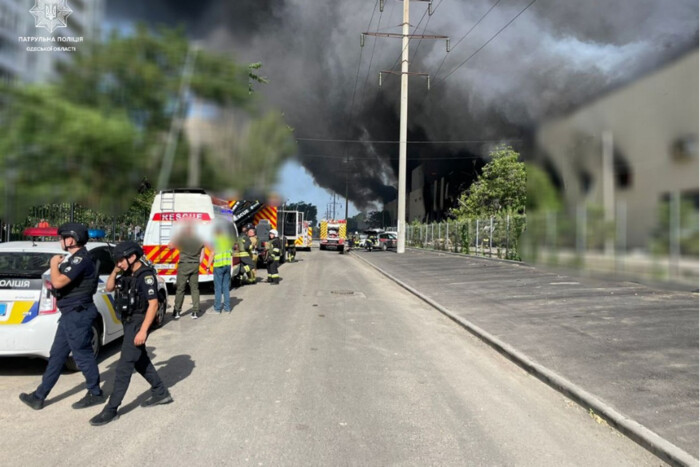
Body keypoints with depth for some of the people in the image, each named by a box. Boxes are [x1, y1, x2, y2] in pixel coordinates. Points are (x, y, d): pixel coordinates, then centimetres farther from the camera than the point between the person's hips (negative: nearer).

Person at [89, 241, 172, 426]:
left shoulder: (146, 275, -19)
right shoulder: (128, 274, 7)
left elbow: (153, 304, -22)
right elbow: (109, 288, 16)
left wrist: (143, 330, -25)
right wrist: (115, 270, -1)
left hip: (138, 323, -10)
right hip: (129, 322, 10)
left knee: (124, 366, -6)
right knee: (140, 361, 18)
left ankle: (111, 410, 1)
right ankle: (161, 393, 31)